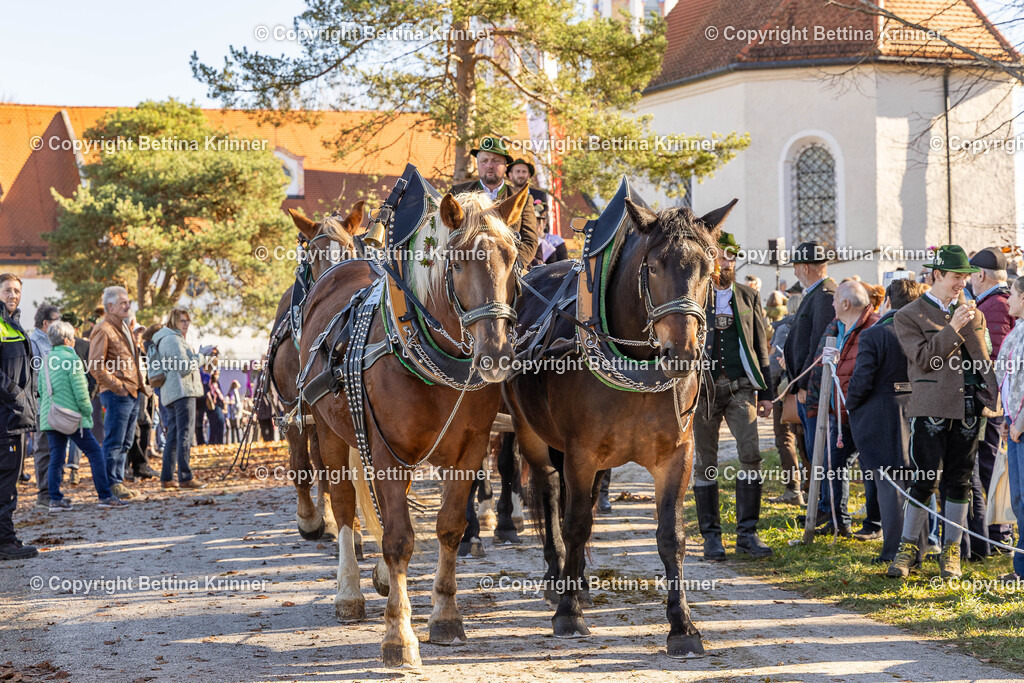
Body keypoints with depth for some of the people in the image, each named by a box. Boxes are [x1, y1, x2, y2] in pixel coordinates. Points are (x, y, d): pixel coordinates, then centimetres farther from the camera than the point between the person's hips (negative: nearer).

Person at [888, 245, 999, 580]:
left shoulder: (972, 314, 16)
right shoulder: (909, 316, 1)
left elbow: (983, 360, 19)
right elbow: (923, 358, -11)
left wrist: (994, 398, 10)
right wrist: (953, 328, -14)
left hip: (969, 407, 4)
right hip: (932, 407, -4)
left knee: (959, 480, 6)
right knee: (927, 478, -4)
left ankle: (951, 551, 14)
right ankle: (908, 546, 9)